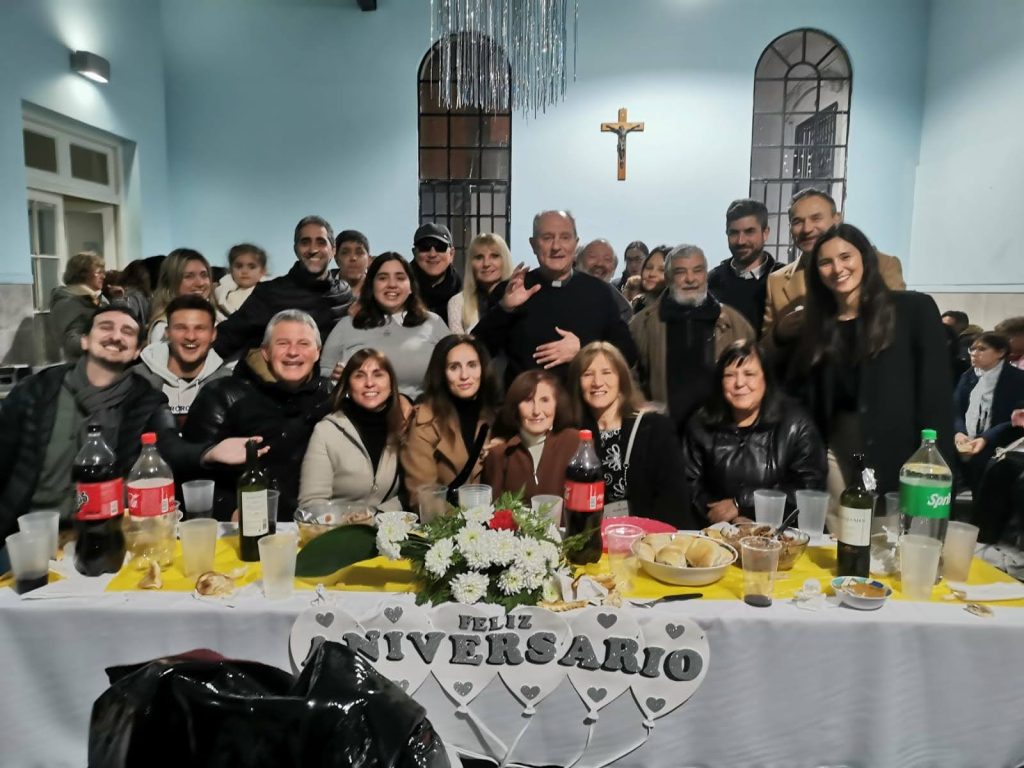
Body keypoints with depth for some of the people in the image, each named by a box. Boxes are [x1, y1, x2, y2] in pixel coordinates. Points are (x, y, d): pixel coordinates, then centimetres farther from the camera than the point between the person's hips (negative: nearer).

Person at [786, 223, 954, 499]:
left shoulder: (915, 308, -2)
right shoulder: (817, 325, 10)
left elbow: (936, 394, -8)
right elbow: (806, 400, 9)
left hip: (897, 452, -3)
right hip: (837, 452, 4)